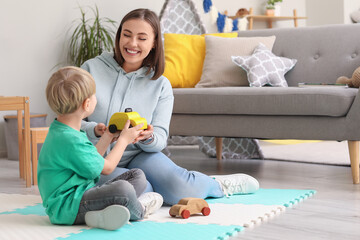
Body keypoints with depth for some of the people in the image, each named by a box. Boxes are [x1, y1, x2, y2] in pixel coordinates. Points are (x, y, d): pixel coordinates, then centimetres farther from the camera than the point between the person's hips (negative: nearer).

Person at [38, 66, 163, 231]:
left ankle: (103, 214, -12)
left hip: (83, 192, 12)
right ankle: (138, 210, 1)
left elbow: (93, 160, 23)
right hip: (65, 207, -12)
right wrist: (123, 140, 3)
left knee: (138, 176, 10)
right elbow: (106, 167, -11)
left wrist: (107, 137, 22)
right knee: (122, 188, -34)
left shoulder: (61, 130, 14)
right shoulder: (70, 140, -23)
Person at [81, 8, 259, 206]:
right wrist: (94, 130, -25)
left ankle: (217, 185, 6)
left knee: (180, 191, -28)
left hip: (138, 155, 2)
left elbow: (160, 139, -1)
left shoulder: (161, 85, 4)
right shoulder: (91, 68, -2)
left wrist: (148, 137, -26)